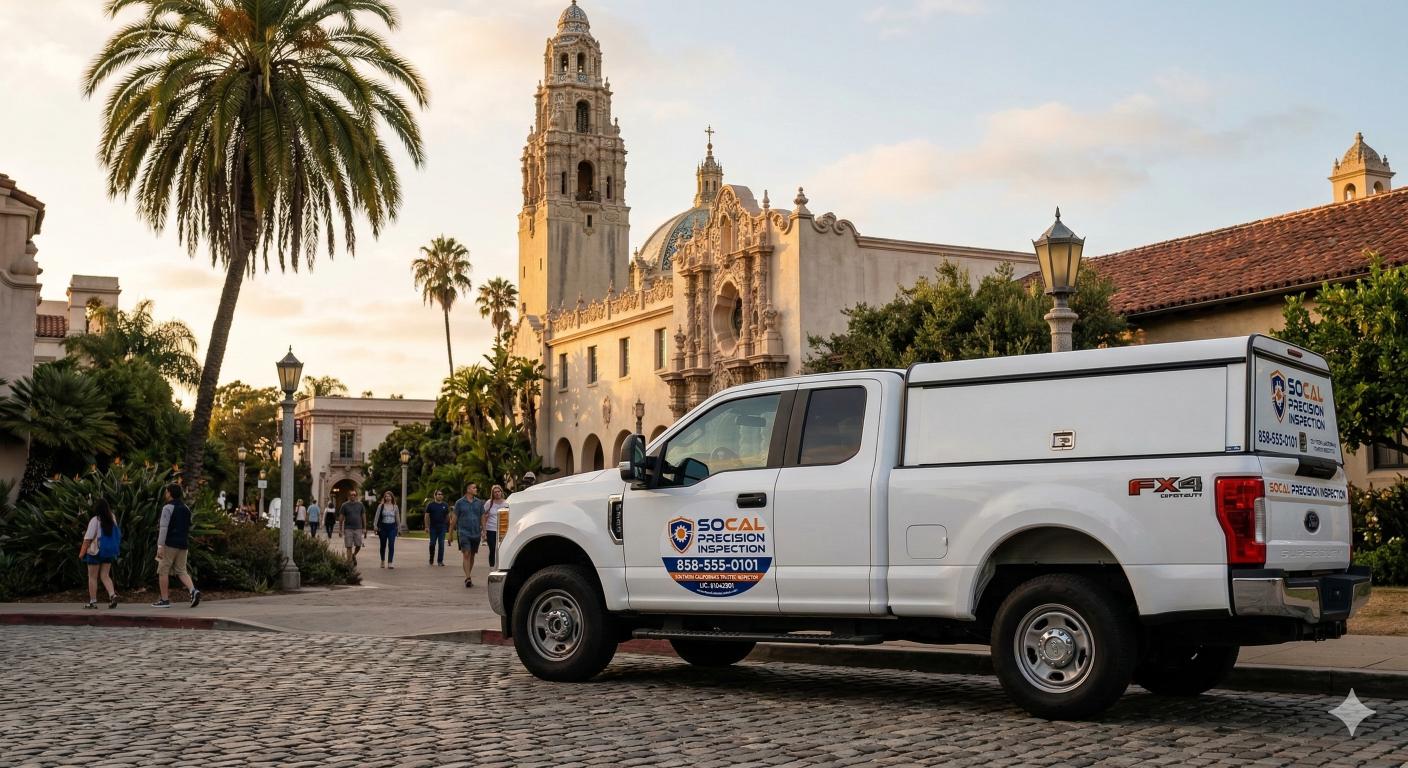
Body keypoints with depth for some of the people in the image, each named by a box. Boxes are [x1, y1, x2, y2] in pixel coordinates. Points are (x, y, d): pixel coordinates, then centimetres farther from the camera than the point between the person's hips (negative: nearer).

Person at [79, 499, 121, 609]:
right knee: (105, 576, 9)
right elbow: (117, 535, 12)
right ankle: (113, 595, -11)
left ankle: (93, 601, 7)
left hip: (95, 551, -5)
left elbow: (88, 538, -14)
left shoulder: (95, 520, -12)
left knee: (92, 577, 5)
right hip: (109, 552, 5)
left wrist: (82, 552, -9)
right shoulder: (112, 519, 5)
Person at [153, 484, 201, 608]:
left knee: (163, 571, 3)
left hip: (170, 544, -7)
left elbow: (164, 528, -16)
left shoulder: (168, 508, -9)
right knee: (181, 571, 9)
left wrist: (160, 546, -19)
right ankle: (193, 590, -14)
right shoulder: (186, 508, 14)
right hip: (183, 544, 7)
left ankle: (164, 600, 2)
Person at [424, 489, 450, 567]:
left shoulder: (445, 505, 9)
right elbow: (427, 516, 1)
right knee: (432, 544, 3)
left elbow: (448, 516, 13)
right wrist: (427, 527, -7)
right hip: (433, 528, -1)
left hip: (442, 528, 1)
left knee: (441, 544, -2)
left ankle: (440, 560, 2)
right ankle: (431, 560, 19)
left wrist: (449, 527, 8)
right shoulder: (430, 505, 2)